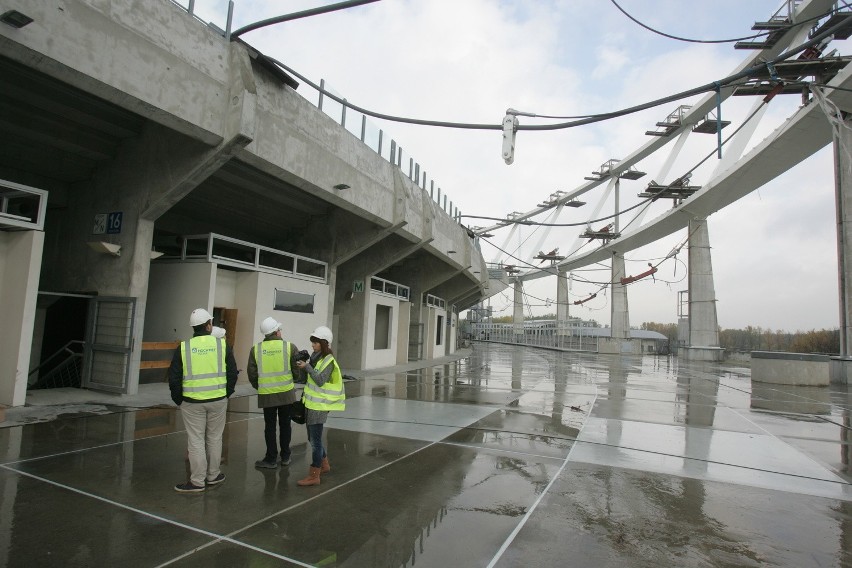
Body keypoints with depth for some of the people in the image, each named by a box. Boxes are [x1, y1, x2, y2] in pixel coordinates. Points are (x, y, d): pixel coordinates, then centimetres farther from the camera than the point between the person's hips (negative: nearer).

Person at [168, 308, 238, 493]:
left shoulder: (183, 347, -4)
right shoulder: (222, 345, -4)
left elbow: (174, 378, -2)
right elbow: (233, 373, -2)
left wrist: (178, 399, 10)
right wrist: (227, 393, 11)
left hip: (192, 402, -1)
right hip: (218, 401, 1)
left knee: (196, 440, 7)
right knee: (214, 438, 14)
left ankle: (197, 482, 13)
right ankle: (213, 476, 27)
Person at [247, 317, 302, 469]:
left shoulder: (256, 349, -3)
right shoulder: (290, 347, -8)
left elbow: (252, 373, 2)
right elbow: (298, 370, -4)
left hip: (266, 394, 0)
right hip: (287, 392, 0)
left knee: (270, 426, 11)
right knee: (285, 424, 13)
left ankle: (271, 459, 18)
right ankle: (285, 457, 23)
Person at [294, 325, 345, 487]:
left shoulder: (328, 360, -14)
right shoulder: (316, 357, 10)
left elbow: (320, 381, -23)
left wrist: (307, 366, -22)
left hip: (319, 406, -9)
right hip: (311, 403, 9)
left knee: (315, 440, -3)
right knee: (314, 437, 19)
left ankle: (314, 476, 5)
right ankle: (324, 465, 35)